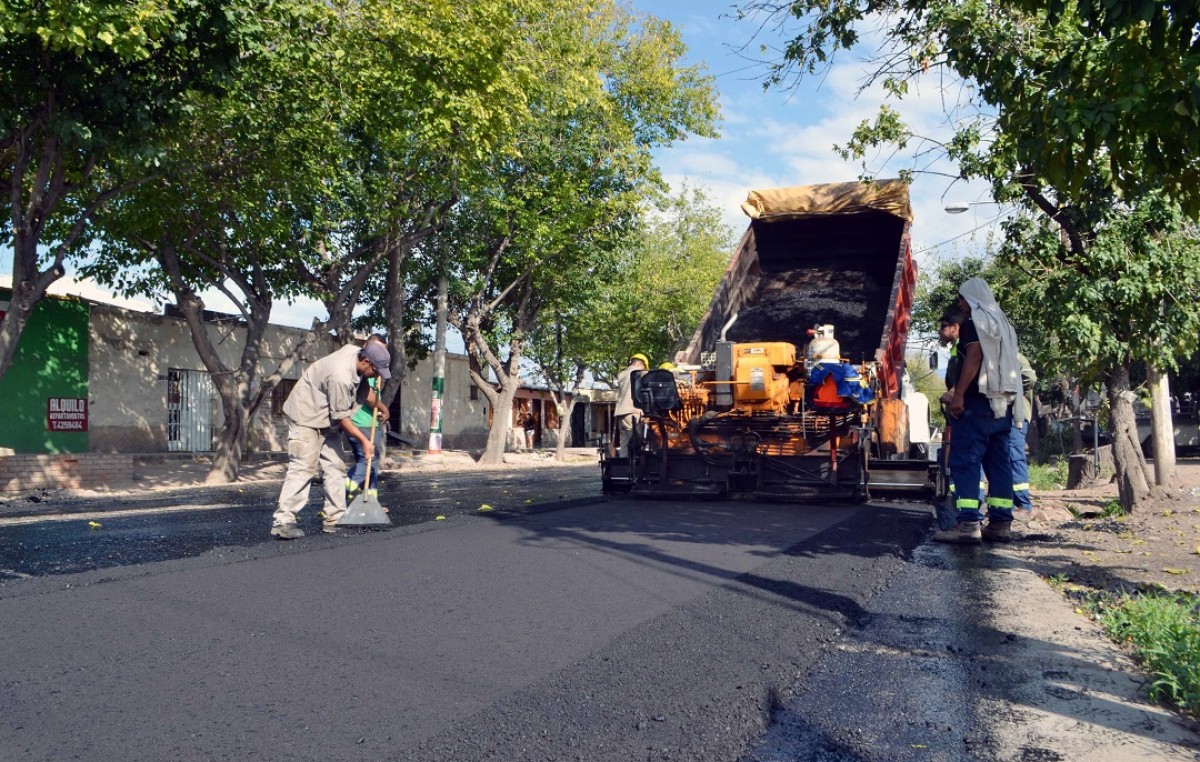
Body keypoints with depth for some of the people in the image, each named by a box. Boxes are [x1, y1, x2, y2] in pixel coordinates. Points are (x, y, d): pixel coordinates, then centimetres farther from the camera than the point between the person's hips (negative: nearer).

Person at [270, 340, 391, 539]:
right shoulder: (340, 377, -32)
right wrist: (364, 440, -15)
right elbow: (341, 417, -22)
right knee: (303, 468, -15)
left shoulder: (355, 351, -7)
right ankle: (283, 521, -14)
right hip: (306, 418, -10)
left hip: (327, 420, 10)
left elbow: (363, 387, 17)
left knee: (335, 467, 6)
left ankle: (335, 519, 10)